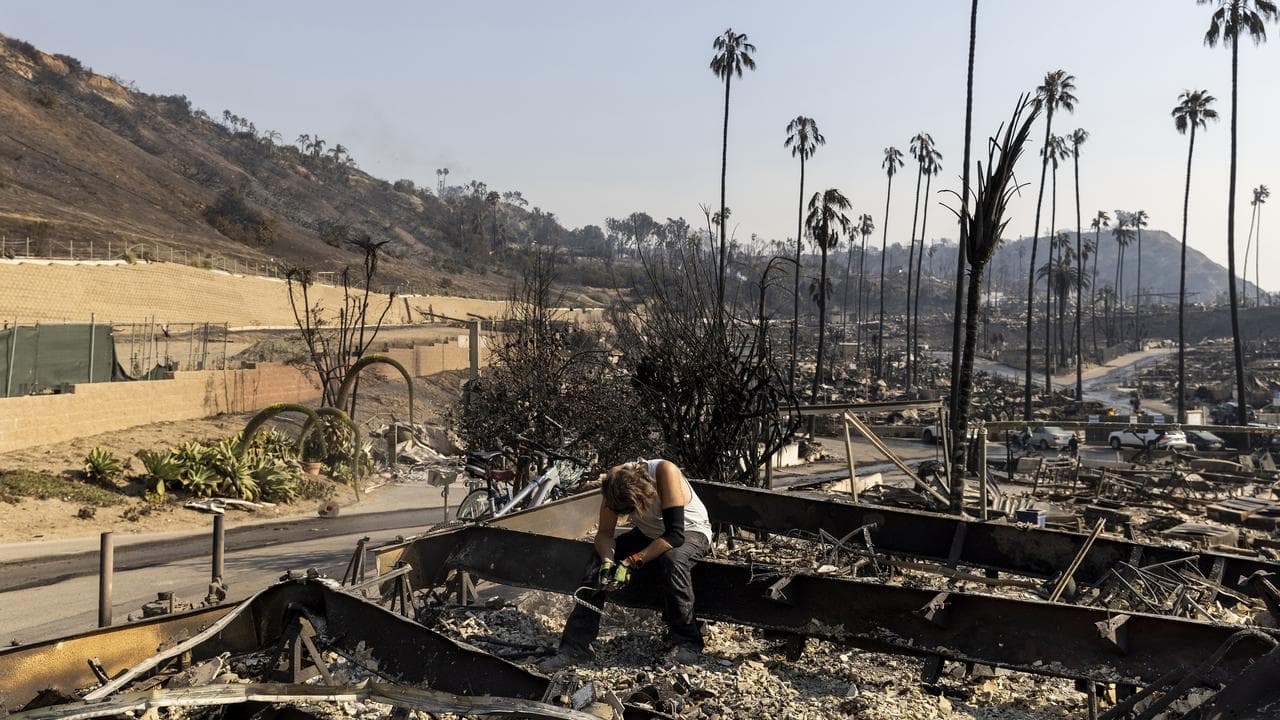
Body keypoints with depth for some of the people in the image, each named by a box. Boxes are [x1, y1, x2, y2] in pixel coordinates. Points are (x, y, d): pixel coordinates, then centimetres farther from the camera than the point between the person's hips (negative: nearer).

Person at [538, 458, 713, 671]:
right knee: (599, 566, -15)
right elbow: (604, 533, -12)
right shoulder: (615, 480, -22)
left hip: (690, 531, -5)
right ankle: (575, 648, -8)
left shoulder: (665, 472, -36)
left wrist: (631, 562, -39)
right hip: (649, 534, 5)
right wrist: (607, 560, -33)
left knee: (672, 559, -37)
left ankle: (686, 642, -18)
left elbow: (675, 535, -36)